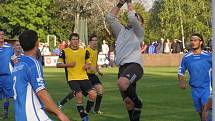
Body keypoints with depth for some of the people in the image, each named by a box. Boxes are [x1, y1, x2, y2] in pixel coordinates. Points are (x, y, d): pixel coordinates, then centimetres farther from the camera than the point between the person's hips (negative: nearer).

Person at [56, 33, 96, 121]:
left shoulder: (84, 51, 11)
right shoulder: (65, 51, 2)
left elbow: (88, 63, 22)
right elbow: (58, 64, 5)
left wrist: (87, 66, -2)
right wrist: (68, 64, -11)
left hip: (84, 77, 3)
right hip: (72, 78, -3)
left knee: (93, 94, -13)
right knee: (79, 96, -20)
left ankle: (86, 112, 9)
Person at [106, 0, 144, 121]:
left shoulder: (139, 31, 10)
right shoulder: (122, 30, 27)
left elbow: (132, 18, -7)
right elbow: (110, 17, 22)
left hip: (135, 64, -7)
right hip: (123, 67, 7)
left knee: (122, 83, -37)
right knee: (128, 103, 5)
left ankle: (138, 104, -14)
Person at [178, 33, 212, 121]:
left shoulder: (208, 56, -5)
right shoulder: (186, 57, 3)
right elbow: (181, 71, 12)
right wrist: (182, 82, -5)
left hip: (207, 87, -4)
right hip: (195, 88, 4)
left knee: (205, 108, -21)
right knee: (199, 111, 14)